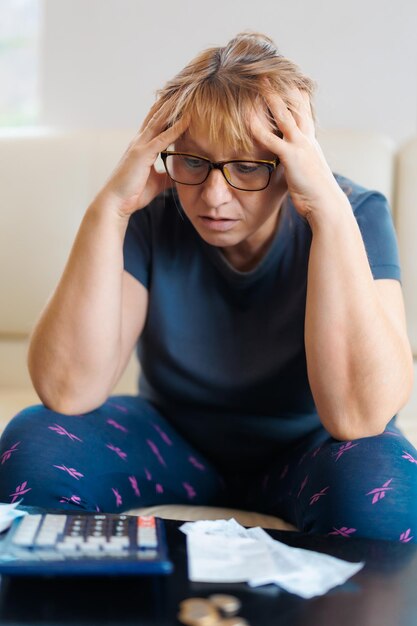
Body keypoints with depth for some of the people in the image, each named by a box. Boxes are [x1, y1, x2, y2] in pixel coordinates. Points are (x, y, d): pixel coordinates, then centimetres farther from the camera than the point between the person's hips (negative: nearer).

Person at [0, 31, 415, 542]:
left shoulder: (356, 214, -19)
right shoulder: (150, 214, -15)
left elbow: (357, 415, -33)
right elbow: (67, 393, -24)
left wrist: (331, 213, -36)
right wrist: (108, 209, -29)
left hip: (302, 449, -1)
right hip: (174, 439, 2)